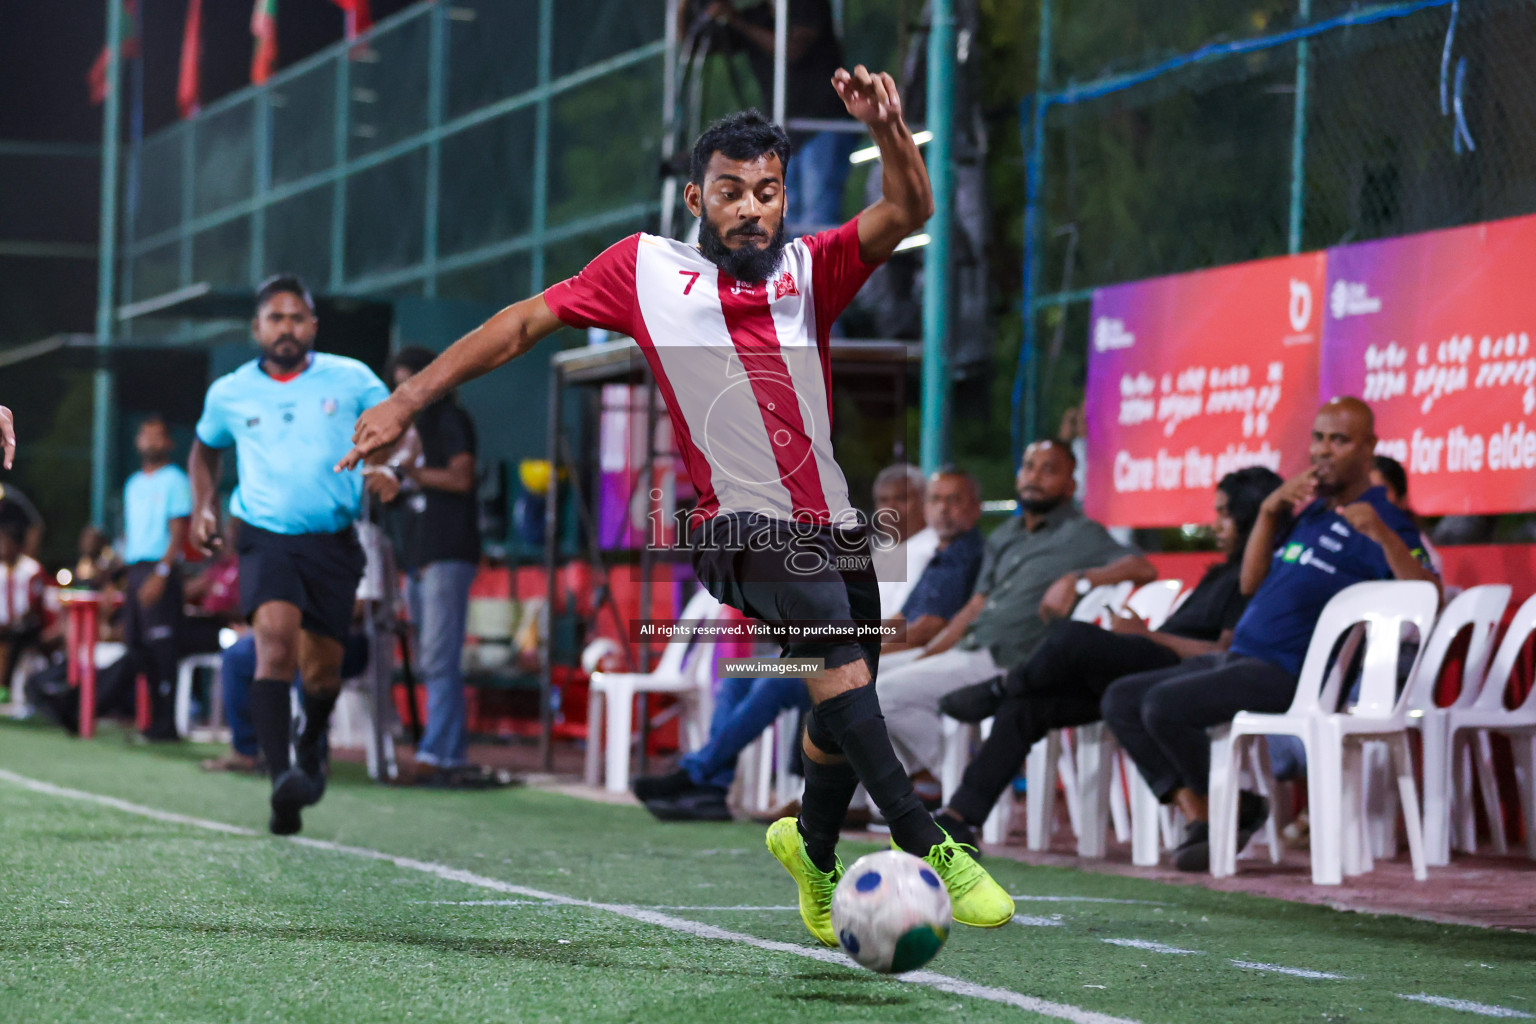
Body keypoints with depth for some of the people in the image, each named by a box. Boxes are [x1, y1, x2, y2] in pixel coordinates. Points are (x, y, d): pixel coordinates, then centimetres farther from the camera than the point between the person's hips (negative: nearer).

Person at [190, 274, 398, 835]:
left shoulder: (350, 379, 2)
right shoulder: (229, 393, 6)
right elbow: (205, 448, 25)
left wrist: (386, 468, -10)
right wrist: (203, 507, 10)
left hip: (334, 541, 1)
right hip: (266, 537, -1)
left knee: (322, 669, 7)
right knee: (276, 637, -26)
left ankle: (312, 743, 43)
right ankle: (281, 778, -37)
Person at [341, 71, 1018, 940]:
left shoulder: (813, 269, 6)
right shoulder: (645, 268, 3)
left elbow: (906, 213, -8)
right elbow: (527, 321, 10)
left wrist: (887, 129, -29)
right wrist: (409, 399, 5)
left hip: (835, 529, 4)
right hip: (743, 530, -4)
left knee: (842, 722, 11)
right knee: (842, 658, -28)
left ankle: (812, 849, 40)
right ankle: (926, 845, -29)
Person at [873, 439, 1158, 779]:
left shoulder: (1080, 535, -1)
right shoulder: (1004, 537, 23)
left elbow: (1144, 569, -15)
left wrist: (1077, 581, -28)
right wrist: (920, 660, 12)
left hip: (1004, 662, -8)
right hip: (967, 651, 8)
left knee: (890, 692, -20)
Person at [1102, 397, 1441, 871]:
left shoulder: (1381, 520, -5)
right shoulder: (1307, 510, 21)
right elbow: (1251, 583, 16)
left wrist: (1384, 536, -32)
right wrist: (1270, 510, 3)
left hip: (1285, 672, -9)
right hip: (1235, 657, 9)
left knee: (1163, 704, -26)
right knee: (1120, 699, 0)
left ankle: (1236, 810, -4)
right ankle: (1199, 817, -8)